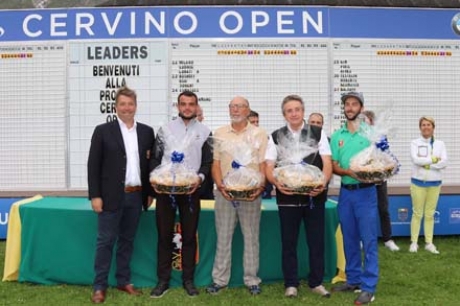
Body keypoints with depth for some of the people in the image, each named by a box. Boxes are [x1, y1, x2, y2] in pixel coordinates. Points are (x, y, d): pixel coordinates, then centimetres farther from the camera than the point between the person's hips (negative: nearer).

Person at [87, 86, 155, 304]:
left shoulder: (146, 132, 7)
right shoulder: (103, 131, -2)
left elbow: (151, 163, 10)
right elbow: (93, 165, -4)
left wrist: (150, 192, 8)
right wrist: (95, 195, -10)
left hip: (136, 196, 3)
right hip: (111, 196, -3)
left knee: (127, 240, 13)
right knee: (105, 241, 3)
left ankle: (124, 281, 25)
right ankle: (100, 286, 13)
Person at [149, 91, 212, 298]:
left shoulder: (205, 132, 5)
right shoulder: (165, 130, 5)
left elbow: (208, 162, 5)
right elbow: (155, 159, 7)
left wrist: (200, 178, -14)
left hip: (191, 190, 0)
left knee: (189, 236, 7)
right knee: (164, 235, 6)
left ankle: (188, 280, 18)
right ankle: (163, 280, 16)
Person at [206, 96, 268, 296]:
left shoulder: (259, 134, 4)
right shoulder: (219, 134, 8)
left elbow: (263, 165, 2)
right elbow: (216, 163, 7)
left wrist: (260, 187, -13)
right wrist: (220, 185, -8)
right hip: (225, 192, 1)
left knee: (251, 237, 7)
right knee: (223, 237, 7)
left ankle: (252, 280, 17)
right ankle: (219, 279, 17)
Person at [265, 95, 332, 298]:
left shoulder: (318, 133, 3)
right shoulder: (276, 136, 4)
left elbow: (327, 163, -2)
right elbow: (269, 167, 0)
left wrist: (323, 183, -20)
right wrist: (277, 183, -20)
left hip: (314, 196, 0)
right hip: (287, 197, 0)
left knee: (316, 241, 8)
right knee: (289, 242, 8)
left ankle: (316, 282, 23)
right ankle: (291, 283, 21)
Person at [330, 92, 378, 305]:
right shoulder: (337, 136, 7)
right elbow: (333, 167, 4)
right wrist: (349, 172, -16)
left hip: (366, 192, -4)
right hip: (345, 192, 4)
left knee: (368, 241, -2)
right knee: (349, 240, 13)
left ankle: (369, 287, 6)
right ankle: (353, 280, 25)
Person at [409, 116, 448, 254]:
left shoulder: (440, 144, 4)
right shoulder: (415, 143, -1)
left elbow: (444, 162, -8)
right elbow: (415, 159, -17)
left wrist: (426, 163, -14)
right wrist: (434, 159, -13)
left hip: (435, 183, 2)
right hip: (418, 182, -2)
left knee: (430, 214, 8)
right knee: (417, 213, 2)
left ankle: (429, 243, 16)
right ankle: (414, 242, 10)